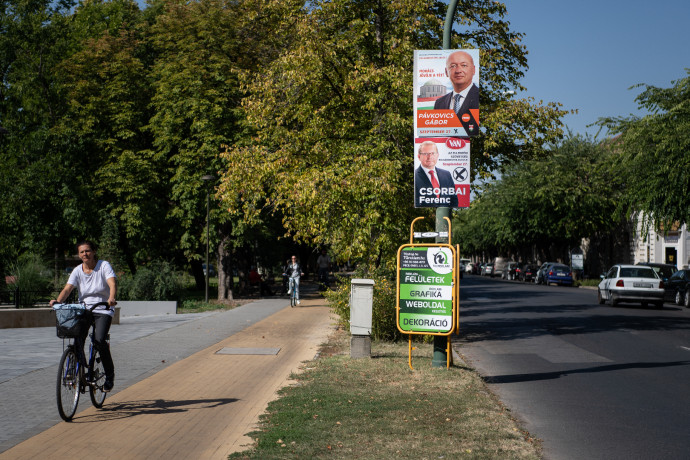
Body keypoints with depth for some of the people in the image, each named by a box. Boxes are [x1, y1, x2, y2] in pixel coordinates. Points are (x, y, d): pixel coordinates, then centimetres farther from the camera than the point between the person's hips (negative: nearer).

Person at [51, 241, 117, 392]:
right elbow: (67, 289, -9)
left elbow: (113, 283, -21)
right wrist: (58, 301, -30)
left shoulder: (104, 266, -5)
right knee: (78, 337, -20)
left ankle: (110, 375, -4)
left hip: (103, 310, -3)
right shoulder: (77, 271, 3)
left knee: (99, 341, -22)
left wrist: (111, 298, -42)